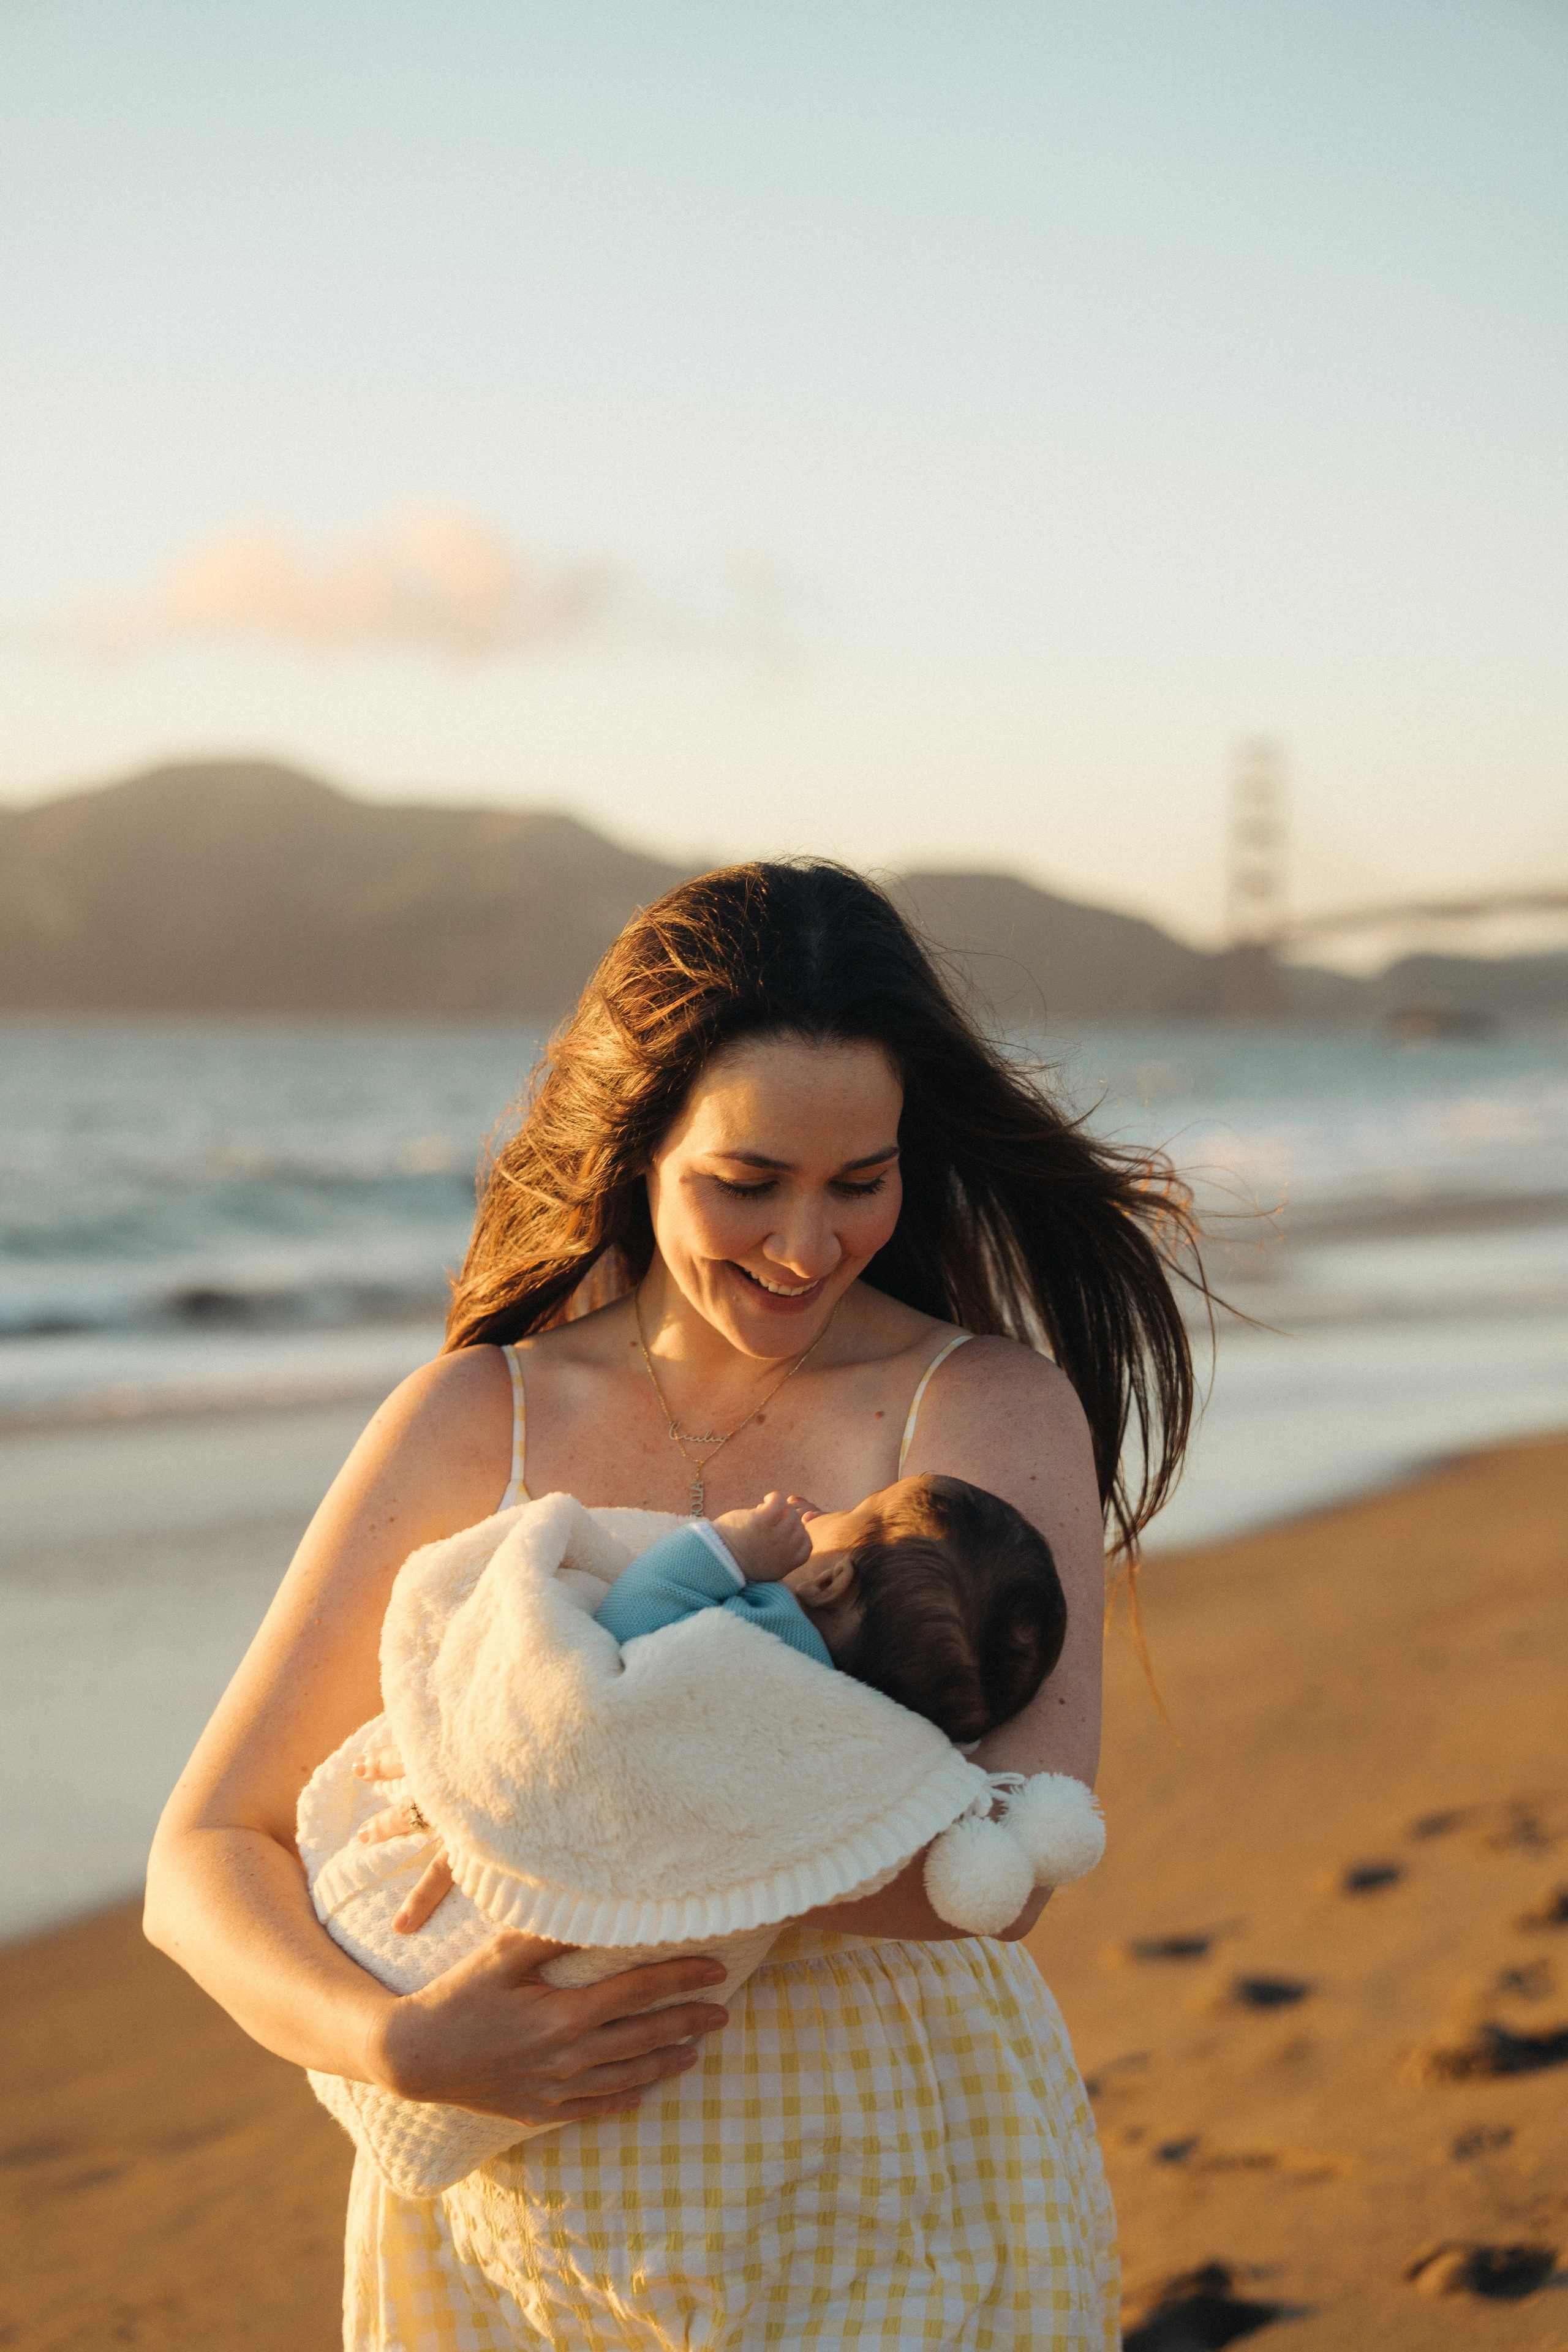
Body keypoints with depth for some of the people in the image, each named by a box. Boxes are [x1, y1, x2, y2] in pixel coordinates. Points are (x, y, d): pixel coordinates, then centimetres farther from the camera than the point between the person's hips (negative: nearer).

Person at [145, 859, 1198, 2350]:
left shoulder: (996, 1412, -7)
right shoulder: (471, 1425, -1)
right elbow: (205, 1863, 0)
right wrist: (400, 2048, -19)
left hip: (893, 2221, -2)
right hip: (522, 2216, 2)